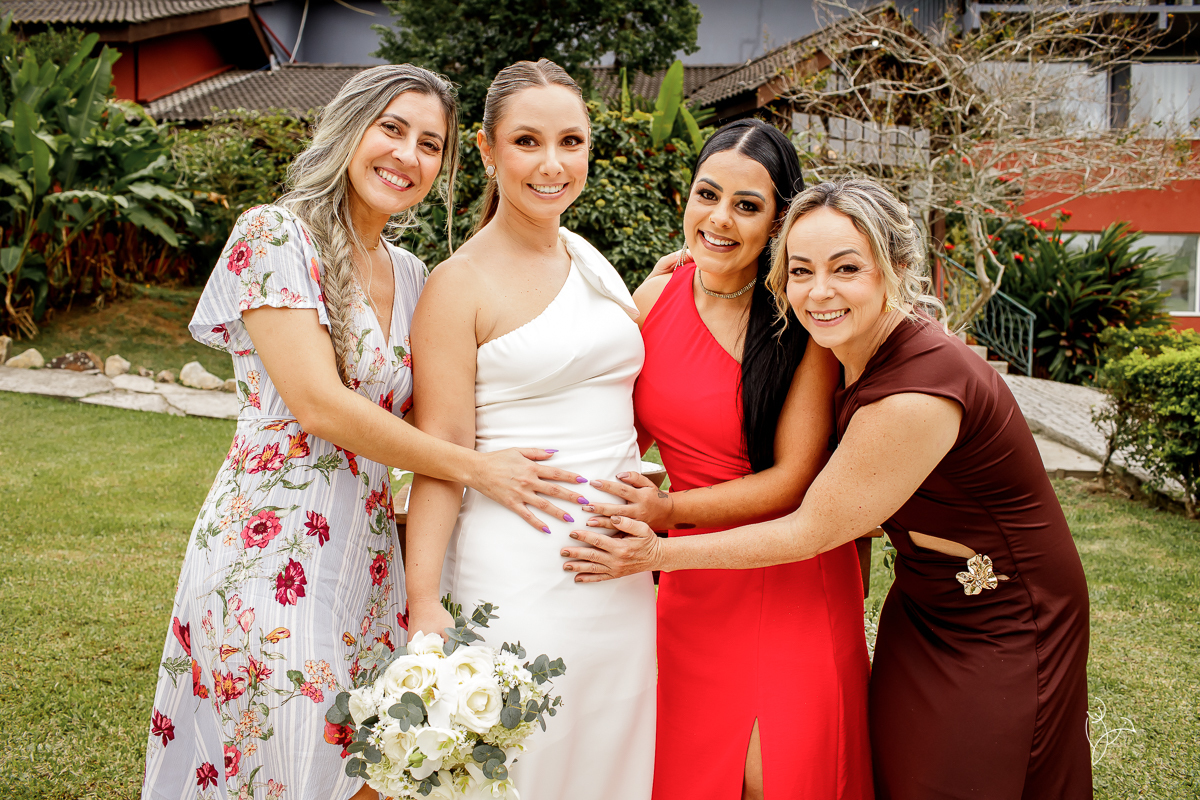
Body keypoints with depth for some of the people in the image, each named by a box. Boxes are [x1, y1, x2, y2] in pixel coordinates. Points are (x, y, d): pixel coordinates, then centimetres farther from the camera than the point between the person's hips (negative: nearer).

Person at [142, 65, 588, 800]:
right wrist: (474, 468, -13)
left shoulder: (410, 275, 12)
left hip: (368, 559, 6)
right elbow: (318, 405, -16)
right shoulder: (274, 236, -9)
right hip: (274, 552, -6)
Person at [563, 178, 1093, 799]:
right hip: (926, 607, 7)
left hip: (1000, 629, -7)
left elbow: (812, 532, -23)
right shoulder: (866, 352, -7)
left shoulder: (919, 393, -32)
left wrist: (661, 554, -17)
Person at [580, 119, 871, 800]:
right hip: (694, 582, 4)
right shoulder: (658, 295, -1)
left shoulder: (805, 321, -15)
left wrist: (670, 510, -19)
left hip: (792, 576, -4)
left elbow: (793, 477, -14)